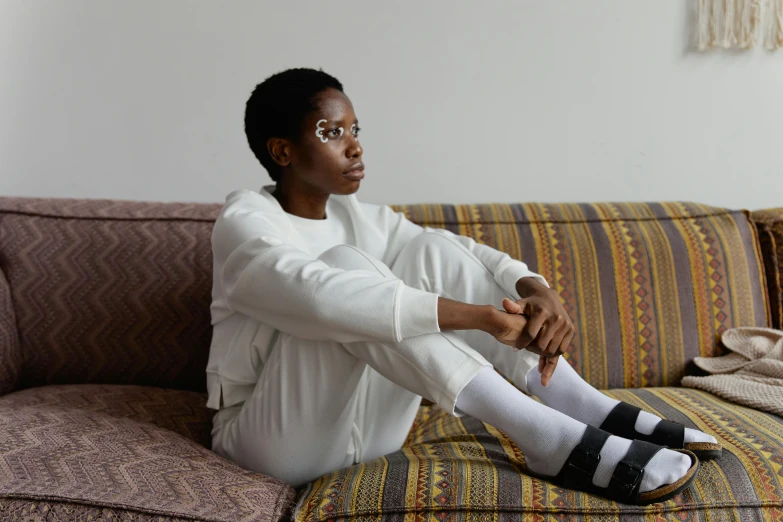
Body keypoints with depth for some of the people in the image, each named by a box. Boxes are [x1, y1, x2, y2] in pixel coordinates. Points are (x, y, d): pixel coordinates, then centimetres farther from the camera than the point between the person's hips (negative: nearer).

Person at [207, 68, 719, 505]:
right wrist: (486, 318, -38)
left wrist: (537, 290, -22)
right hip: (275, 439, -6)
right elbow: (325, 298, -35)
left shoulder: (354, 216, 5)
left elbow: (461, 250, 0)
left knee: (431, 250, -9)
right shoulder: (243, 222, -15)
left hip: (363, 432, 6)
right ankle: (547, 438, -33)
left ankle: (587, 409, -16)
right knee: (346, 264, -29)